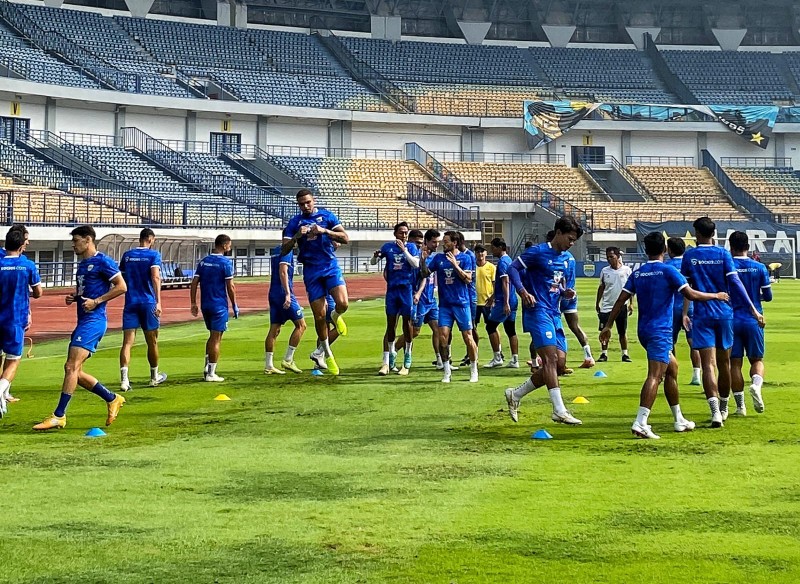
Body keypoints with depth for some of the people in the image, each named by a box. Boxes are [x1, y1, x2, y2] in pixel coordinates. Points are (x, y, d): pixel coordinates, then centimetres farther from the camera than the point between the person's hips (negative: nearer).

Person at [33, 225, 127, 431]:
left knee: (71, 367, -15)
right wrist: (74, 297, 11)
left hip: (93, 320, -10)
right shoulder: (83, 264, 19)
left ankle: (59, 416, -15)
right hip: (83, 321, 10)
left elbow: (121, 287, -12)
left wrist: (96, 301, -17)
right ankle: (112, 399, 20)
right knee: (75, 371, 9)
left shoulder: (102, 262, -8)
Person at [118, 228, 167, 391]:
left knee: (127, 342, -6)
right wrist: (158, 301, -21)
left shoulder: (127, 255, 9)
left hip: (130, 303, 3)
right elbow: (155, 277, -16)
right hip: (148, 302, -2)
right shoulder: (153, 255, -3)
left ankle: (124, 379, -21)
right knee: (152, 342, 14)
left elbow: (122, 278, 18)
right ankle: (154, 377, 29)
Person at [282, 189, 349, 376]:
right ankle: (327, 355, 16)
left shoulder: (327, 216, 3)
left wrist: (324, 231, -19)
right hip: (311, 271, 1)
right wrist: (297, 236, -18)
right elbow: (284, 250, -1)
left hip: (330, 266, 0)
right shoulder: (294, 222, 4)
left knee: (342, 303, -22)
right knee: (319, 315, 0)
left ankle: (336, 316, 16)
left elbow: (345, 238, -5)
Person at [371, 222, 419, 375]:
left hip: (407, 289, -1)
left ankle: (407, 359, 15)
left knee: (407, 322, 3)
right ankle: (386, 362, 0)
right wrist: (376, 256, -15)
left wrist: (404, 250, -20)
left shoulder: (411, 247, 2)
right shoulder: (388, 246, 6)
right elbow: (373, 262, 8)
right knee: (390, 324, 1)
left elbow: (416, 264, -12)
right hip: (392, 289, 1)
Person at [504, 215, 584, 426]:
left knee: (560, 364, 4)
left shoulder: (569, 261, 15)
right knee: (550, 358, -17)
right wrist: (523, 292, -20)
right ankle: (559, 410, -19)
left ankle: (515, 394, 16)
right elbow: (512, 268, -7)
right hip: (537, 310, -8)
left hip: (554, 314, 8)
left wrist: (568, 293, -2)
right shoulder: (538, 252, -6)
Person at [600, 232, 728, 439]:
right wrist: (716, 296, 3)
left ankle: (679, 420, 27)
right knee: (655, 375, -15)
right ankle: (640, 423, -29)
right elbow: (691, 295, -11)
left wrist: (608, 325, 9)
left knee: (672, 367, 22)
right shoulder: (668, 271, -8)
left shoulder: (637, 273, 9)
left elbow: (621, 300, 6)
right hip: (660, 331, -7)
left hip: (644, 330, 7)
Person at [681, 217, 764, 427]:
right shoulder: (723, 254, 1)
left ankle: (715, 410, -25)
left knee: (708, 364, -8)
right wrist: (753, 309, -6)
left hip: (702, 315, -2)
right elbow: (735, 282, -7)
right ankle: (723, 409, 31)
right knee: (724, 362, 16)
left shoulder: (690, 255, 0)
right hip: (724, 313, 2)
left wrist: (684, 314, 13)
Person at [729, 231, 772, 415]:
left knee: (735, 363, 5)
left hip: (732, 321, -1)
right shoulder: (759, 268, 0)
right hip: (753, 321, 1)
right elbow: (768, 296, 5)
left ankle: (740, 405, 3)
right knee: (757, 359, 12)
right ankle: (756, 384, -19)